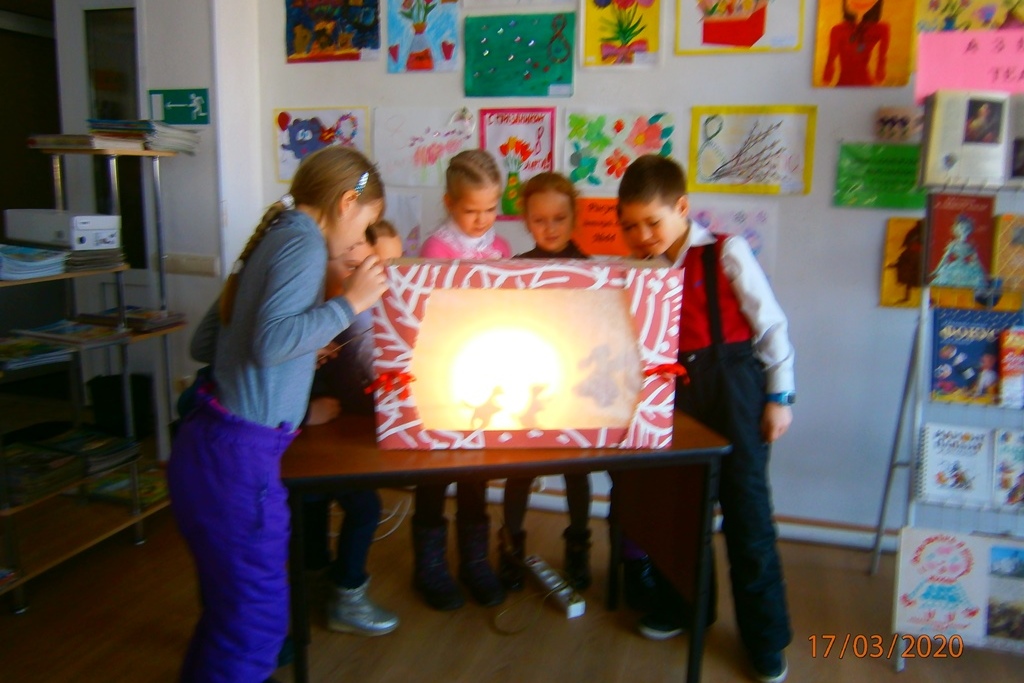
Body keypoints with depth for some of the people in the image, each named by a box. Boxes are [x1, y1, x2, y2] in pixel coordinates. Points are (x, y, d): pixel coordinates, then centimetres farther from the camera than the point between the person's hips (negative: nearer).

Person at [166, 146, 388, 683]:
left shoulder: (275, 237, 14)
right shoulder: (304, 242, -11)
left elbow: (203, 343, 17)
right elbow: (272, 342, -26)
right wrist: (350, 302, -14)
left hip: (206, 444, 9)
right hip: (238, 456, -9)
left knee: (229, 606, 23)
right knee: (257, 619, 4)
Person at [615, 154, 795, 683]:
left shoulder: (725, 253, -9)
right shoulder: (642, 266, 4)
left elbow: (770, 324, -6)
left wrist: (779, 396, -6)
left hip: (731, 382, -4)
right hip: (673, 388, 5)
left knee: (746, 505, 2)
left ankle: (766, 639, 19)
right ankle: (683, 601, 37)